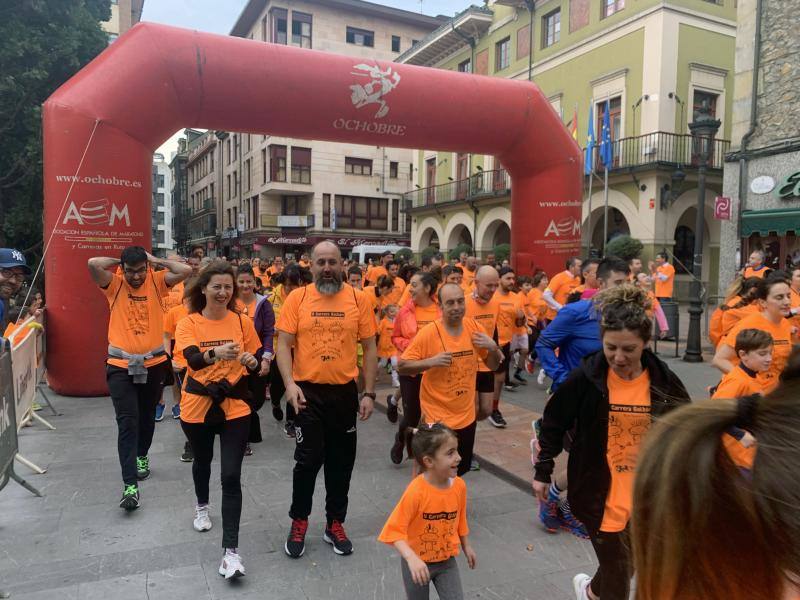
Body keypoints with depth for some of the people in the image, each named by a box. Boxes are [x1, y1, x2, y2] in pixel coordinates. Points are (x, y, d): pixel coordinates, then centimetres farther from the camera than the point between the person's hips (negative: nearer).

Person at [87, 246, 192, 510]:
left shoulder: (157, 282, -1)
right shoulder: (114, 285, -4)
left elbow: (186, 270, -15)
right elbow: (93, 264, -21)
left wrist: (156, 260, -5)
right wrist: (119, 261, -5)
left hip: (154, 363, 2)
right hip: (121, 366, -2)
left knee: (147, 416, 20)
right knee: (127, 422, -9)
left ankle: (142, 456, 46)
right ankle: (130, 484, -9)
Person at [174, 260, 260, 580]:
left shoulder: (242, 321, -3)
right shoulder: (188, 323, -7)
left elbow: (255, 363, 3)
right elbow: (192, 359, -25)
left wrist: (251, 361, -21)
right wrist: (216, 353, -46)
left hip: (235, 407, -1)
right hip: (198, 406, 1)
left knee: (231, 477, -7)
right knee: (202, 462, 25)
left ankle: (231, 550, -2)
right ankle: (202, 506, 56)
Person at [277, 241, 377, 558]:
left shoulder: (358, 299, -1)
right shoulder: (297, 298, -3)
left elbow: (369, 348, 2)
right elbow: (283, 344, -4)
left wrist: (369, 393, -1)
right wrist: (289, 383, -18)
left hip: (345, 392, 2)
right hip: (307, 392, -1)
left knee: (341, 461, 12)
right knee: (308, 460, 4)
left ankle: (335, 523, 31)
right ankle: (299, 521, 27)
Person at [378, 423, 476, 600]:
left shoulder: (459, 485, -13)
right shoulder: (416, 491, -30)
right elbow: (395, 530, -29)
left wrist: (466, 547, 16)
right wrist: (412, 558, -41)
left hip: (447, 560, 4)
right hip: (418, 563, -4)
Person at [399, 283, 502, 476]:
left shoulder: (473, 326, -3)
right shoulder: (428, 332, -17)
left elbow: (493, 365, 7)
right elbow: (401, 366, -13)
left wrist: (493, 347, -14)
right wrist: (430, 362, -27)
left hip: (466, 415, 5)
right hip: (437, 418, -5)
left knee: (461, 470, 21)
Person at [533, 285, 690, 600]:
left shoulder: (663, 381, -10)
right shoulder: (585, 378, -16)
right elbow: (553, 424, -4)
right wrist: (543, 472, 0)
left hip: (646, 494, 3)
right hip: (599, 492, -3)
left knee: (627, 564, 20)